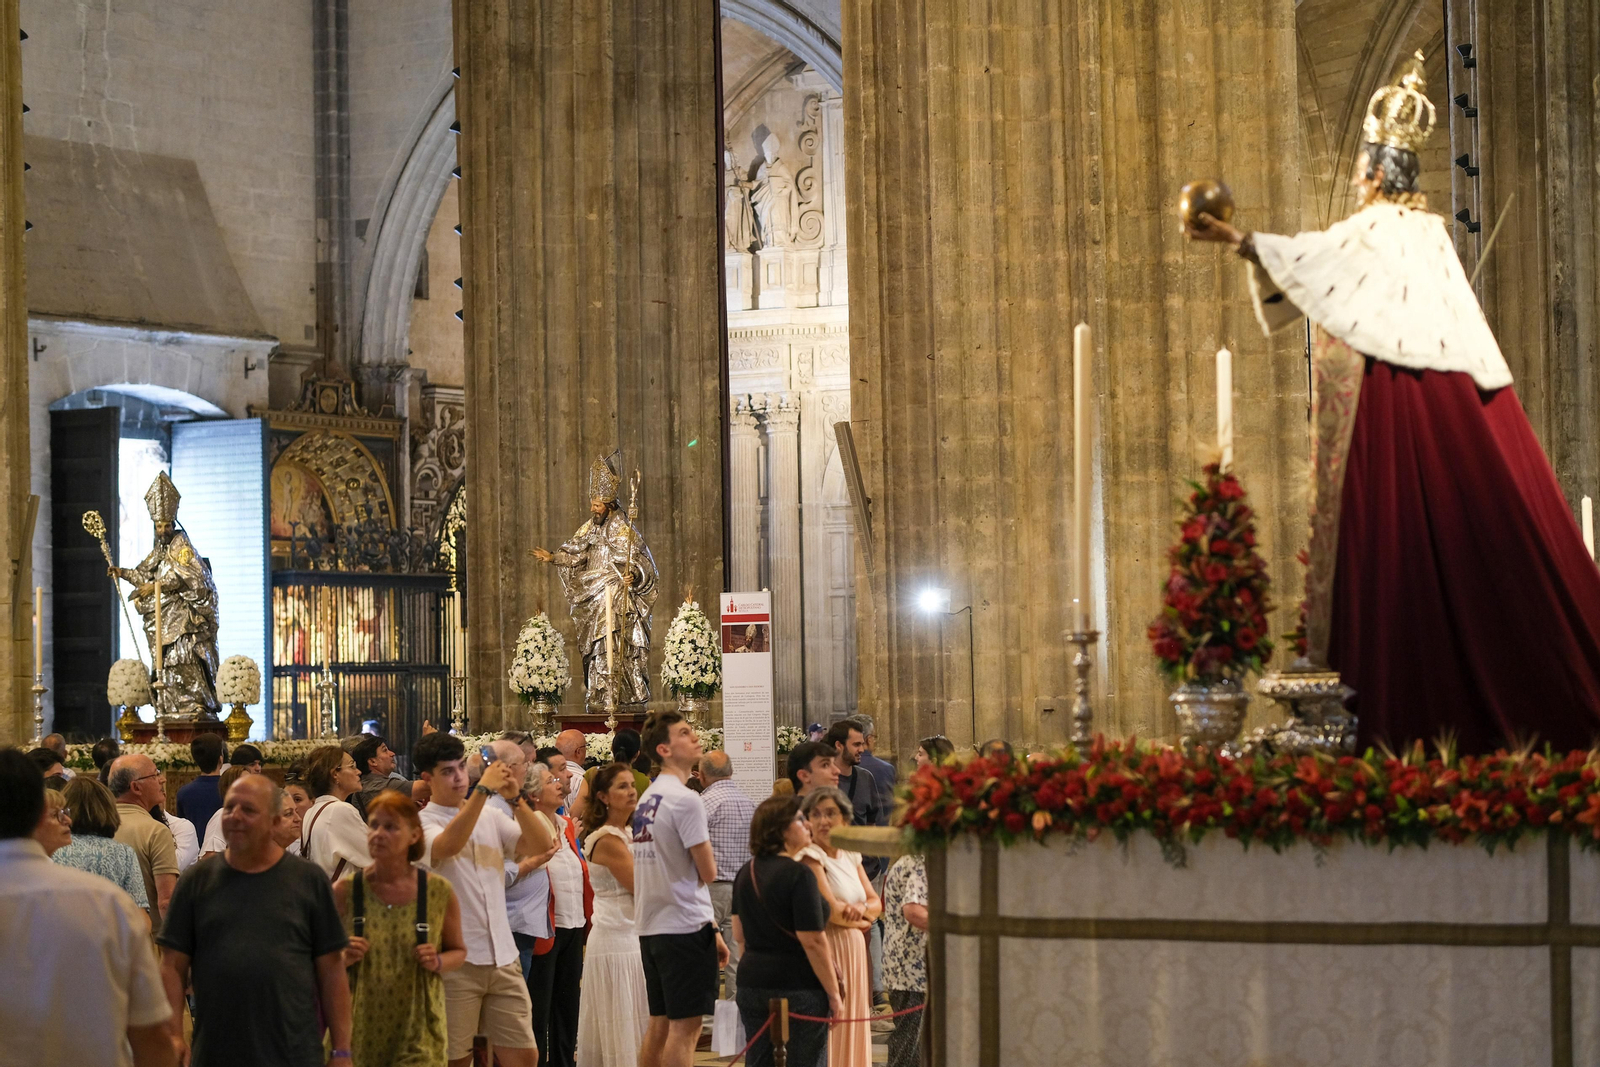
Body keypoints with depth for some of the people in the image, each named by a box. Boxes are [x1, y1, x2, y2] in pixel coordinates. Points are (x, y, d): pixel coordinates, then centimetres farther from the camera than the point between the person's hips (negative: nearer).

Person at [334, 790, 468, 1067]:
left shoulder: (439, 892, -1)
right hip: (360, 1031, 1)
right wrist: (344, 958, -12)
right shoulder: (345, 892, -2)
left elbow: (458, 951, 13)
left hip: (418, 1032, -1)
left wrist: (438, 962, -8)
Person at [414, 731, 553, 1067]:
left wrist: (516, 799, -10)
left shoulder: (491, 816, 12)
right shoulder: (421, 823, -5)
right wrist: (483, 789, -25)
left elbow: (541, 845, 3)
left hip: (503, 957, 5)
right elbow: (448, 845, -26)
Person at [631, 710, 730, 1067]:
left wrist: (711, 930, 19)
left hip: (651, 927, 9)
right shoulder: (685, 800, -14)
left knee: (659, 1024, 13)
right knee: (685, 1025, -6)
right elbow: (708, 873, -14)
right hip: (686, 927, -9)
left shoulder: (647, 799, 14)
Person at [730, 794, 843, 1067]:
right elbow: (813, 942, -17)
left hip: (752, 983, 7)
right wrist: (834, 994, -11)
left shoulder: (746, 872, 9)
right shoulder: (798, 875, -15)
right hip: (800, 987, -7)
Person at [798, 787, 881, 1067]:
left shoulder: (851, 857, 13)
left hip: (854, 952, 8)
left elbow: (876, 902, 11)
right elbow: (830, 909, -19)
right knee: (827, 1031, -7)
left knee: (852, 1031, 10)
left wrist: (860, 908, -11)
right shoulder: (810, 856, -11)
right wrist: (859, 920, -1)